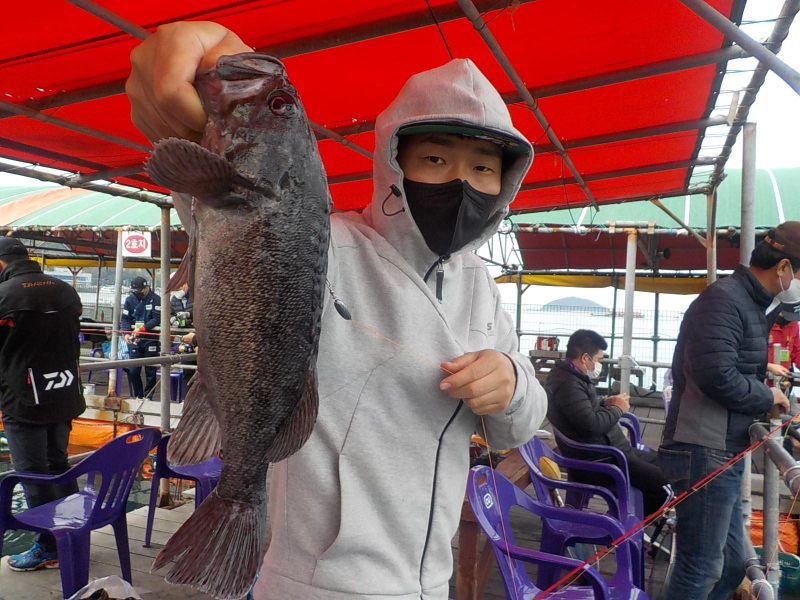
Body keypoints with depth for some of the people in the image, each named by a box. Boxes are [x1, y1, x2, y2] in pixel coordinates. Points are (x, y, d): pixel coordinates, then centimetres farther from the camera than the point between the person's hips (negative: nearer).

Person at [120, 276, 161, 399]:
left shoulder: (155, 299, -5)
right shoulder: (130, 299, 7)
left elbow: (157, 319, -11)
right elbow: (124, 318, 6)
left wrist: (142, 329, -21)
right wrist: (126, 333, -12)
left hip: (150, 339, -3)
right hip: (134, 340, 4)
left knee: (150, 371, 2)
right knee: (133, 370, 3)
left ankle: (147, 396, 14)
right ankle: (138, 396, 19)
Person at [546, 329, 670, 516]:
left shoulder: (572, 377, 11)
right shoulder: (568, 385, -23)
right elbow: (591, 425, -30)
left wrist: (605, 404, 6)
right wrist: (617, 409, -12)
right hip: (595, 461, -11)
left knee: (658, 462, 19)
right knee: (663, 483, -12)